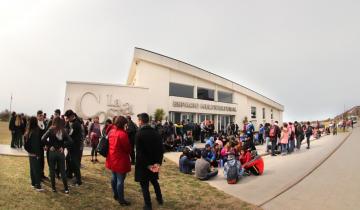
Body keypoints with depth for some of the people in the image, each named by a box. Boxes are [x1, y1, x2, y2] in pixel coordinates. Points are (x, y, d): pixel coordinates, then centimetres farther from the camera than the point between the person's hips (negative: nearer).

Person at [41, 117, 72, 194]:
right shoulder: (63, 131, -3)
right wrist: (63, 146, -3)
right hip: (61, 152, 1)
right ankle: (66, 189, 12)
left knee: (52, 171, 15)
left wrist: (49, 145, -8)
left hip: (52, 152, -1)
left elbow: (43, 139, -19)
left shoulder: (51, 130, -7)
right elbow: (70, 141, -12)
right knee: (63, 171, 9)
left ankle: (53, 188, 23)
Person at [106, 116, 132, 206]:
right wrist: (129, 152, 3)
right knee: (120, 180, 1)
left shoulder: (111, 132, 3)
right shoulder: (122, 134, -23)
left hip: (112, 159, 9)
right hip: (120, 160, -9)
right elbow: (127, 148, -17)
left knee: (114, 177, 21)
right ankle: (121, 200, 12)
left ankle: (116, 195, 36)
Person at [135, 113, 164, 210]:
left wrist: (147, 165, -15)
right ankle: (160, 199, 41)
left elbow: (139, 152, -22)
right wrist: (158, 163, -7)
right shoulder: (156, 133, -2)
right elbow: (161, 149, -5)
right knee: (154, 181, 27)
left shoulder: (139, 134, -19)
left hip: (143, 164, -5)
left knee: (144, 185, 11)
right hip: (154, 164, 6)